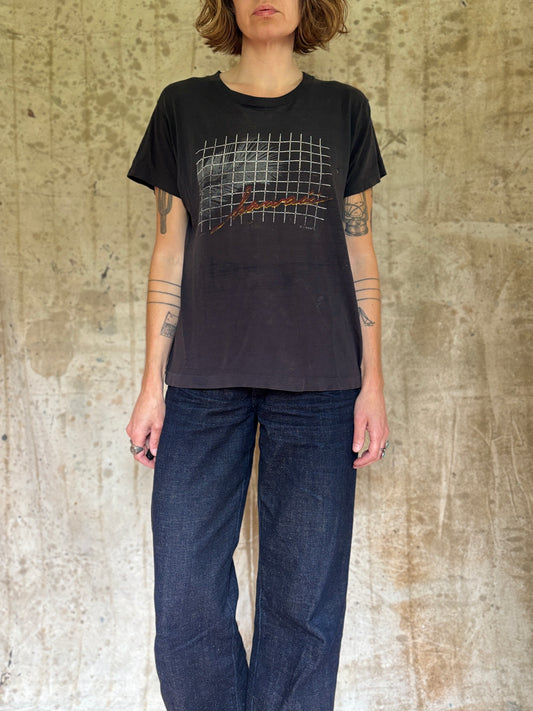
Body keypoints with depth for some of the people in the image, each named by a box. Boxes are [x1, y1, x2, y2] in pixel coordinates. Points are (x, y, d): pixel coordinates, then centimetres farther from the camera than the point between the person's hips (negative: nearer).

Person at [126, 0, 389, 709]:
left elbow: (359, 256, 10)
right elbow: (169, 253, 9)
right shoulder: (183, 106, 11)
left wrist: (372, 382, 3)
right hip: (204, 380, 0)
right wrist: (153, 384, 4)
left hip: (318, 383, 0)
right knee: (187, 602, 1)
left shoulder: (343, 109, 12)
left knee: (302, 603, 3)